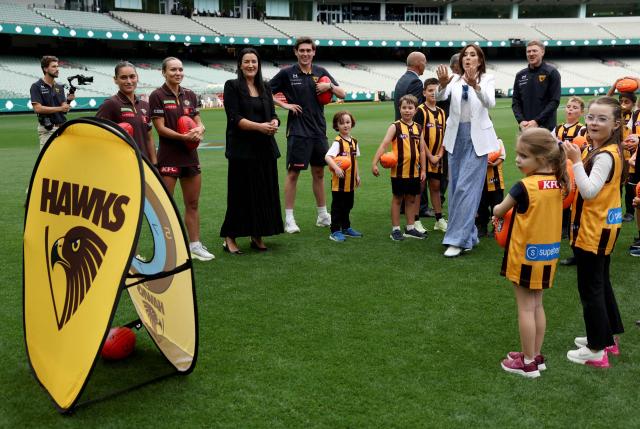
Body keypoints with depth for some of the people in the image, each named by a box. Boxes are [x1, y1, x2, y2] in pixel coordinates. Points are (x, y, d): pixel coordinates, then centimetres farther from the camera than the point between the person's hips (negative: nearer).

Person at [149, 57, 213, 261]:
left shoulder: (190, 95, 10)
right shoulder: (157, 96, -6)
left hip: (190, 156, 5)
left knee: (192, 204, 11)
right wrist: (185, 137, -21)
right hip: (168, 158, -5)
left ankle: (195, 245, 20)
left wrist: (198, 131, -14)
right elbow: (161, 128, -11)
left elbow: (199, 123, 9)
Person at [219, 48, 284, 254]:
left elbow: (273, 115, 10)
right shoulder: (232, 86, -1)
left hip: (265, 148, 5)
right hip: (242, 149, -5)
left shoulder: (265, 88, 14)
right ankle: (229, 237, 8)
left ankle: (257, 235, 16)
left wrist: (274, 124, -13)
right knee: (241, 193, -2)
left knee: (265, 192, 5)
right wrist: (259, 126, -20)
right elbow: (234, 118, -10)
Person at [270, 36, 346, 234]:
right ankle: (289, 218, 5)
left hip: (319, 130, 4)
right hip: (297, 131, -4)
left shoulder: (321, 72, 7)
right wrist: (284, 105, -9)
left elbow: (342, 94, 10)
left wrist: (329, 86, -8)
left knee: (319, 172, 12)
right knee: (293, 172, -2)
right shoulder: (287, 73, -4)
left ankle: (323, 215, 23)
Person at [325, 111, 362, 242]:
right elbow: (327, 157, -27)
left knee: (348, 206, 19)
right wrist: (336, 168, -41)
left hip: (350, 182, 7)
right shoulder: (338, 142, -15)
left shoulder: (354, 141, 8)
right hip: (339, 182, -7)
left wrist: (357, 175, 17)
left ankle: (346, 228, 33)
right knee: (337, 206, 1)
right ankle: (335, 231, 10)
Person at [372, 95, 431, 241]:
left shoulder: (418, 128, 6)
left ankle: (410, 228, 23)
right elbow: (384, 144, -15)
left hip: (414, 171, 4)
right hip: (399, 171, -4)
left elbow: (422, 150, 10)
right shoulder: (395, 127, -7)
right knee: (397, 199, 5)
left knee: (411, 199, 12)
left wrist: (423, 170, 7)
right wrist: (374, 163, -24)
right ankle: (395, 229, 13)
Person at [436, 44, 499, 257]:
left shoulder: (487, 79, -1)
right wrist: (442, 84, -36)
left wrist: (475, 85, -37)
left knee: (466, 186, -11)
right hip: (457, 136, 4)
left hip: (477, 137, -4)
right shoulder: (454, 80, 6)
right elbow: (440, 97, -14)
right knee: (456, 187, 8)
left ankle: (458, 239, -10)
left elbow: (490, 103, -20)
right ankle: (468, 235, 20)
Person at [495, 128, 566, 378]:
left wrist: (497, 210, 15)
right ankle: (536, 355, 27)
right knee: (537, 305, 17)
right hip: (547, 254, 7)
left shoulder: (525, 187, -22)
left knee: (525, 308, 3)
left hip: (525, 255, -7)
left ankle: (528, 363, 11)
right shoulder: (556, 183, 0)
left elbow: (499, 211, -6)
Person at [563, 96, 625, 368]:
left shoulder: (605, 155, -22)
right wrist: (576, 159, -2)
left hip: (594, 231, -10)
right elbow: (587, 187, 11)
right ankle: (609, 338, 35)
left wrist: (576, 160, -27)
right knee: (601, 284, 20)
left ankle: (596, 351, 10)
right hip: (600, 228, 10)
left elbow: (589, 191, -30)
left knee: (590, 289, -1)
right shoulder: (601, 150, 9)